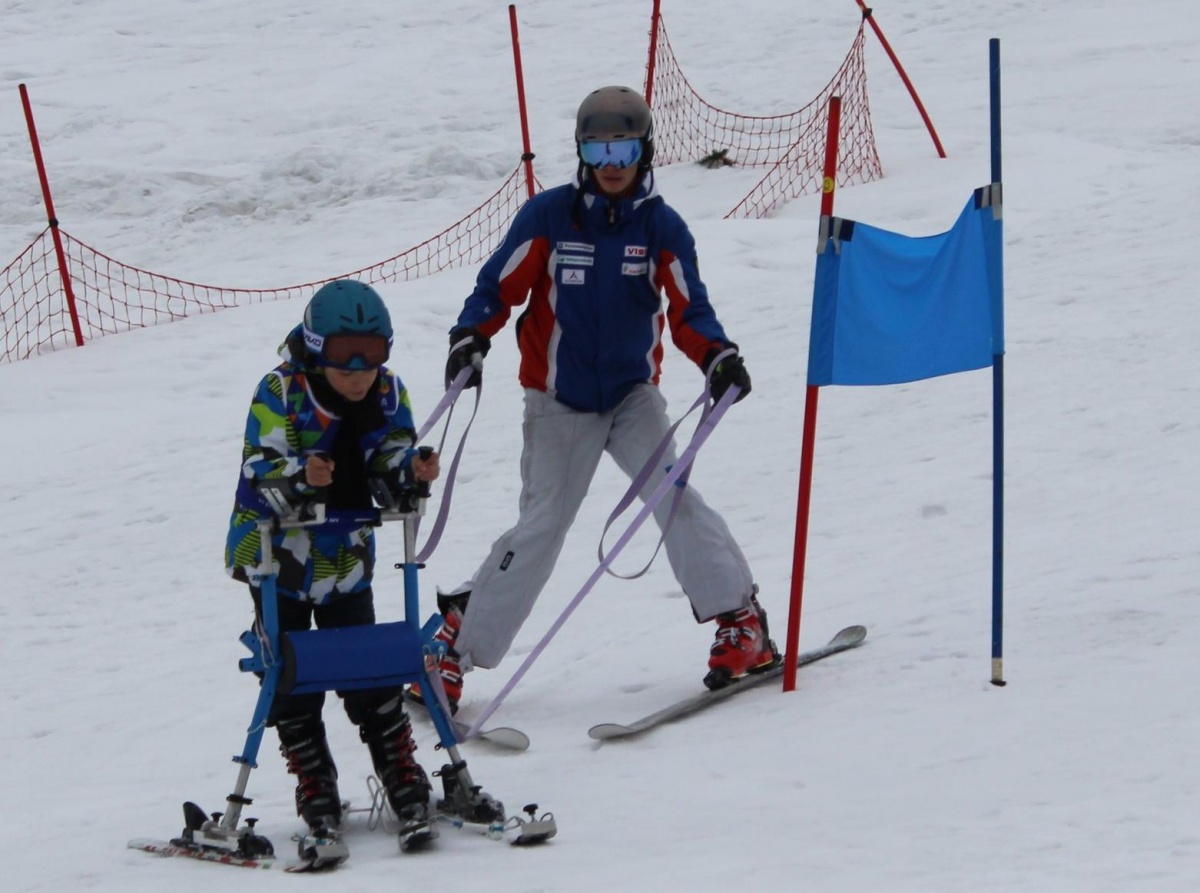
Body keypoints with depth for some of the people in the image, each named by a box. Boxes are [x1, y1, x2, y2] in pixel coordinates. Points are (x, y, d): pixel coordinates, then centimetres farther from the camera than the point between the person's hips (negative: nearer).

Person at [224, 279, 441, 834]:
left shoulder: (388, 394, -5)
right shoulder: (279, 394, -19)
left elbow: (388, 463, -1)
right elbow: (258, 473, -25)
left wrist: (412, 471, -24)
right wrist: (299, 477, -45)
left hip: (346, 557, 3)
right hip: (276, 554, -3)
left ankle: (400, 768, 15)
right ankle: (314, 782, 12)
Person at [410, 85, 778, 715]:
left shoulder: (662, 227, -4)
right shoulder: (548, 216, -7)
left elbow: (687, 310, -5)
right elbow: (498, 287, -3)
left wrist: (718, 356, -24)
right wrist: (469, 339, -21)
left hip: (633, 396, 1)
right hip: (558, 402, -1)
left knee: (670, 493, -20)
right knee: (540, 527, -3)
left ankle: (741, 623, -17)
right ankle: (455, 644, 9)